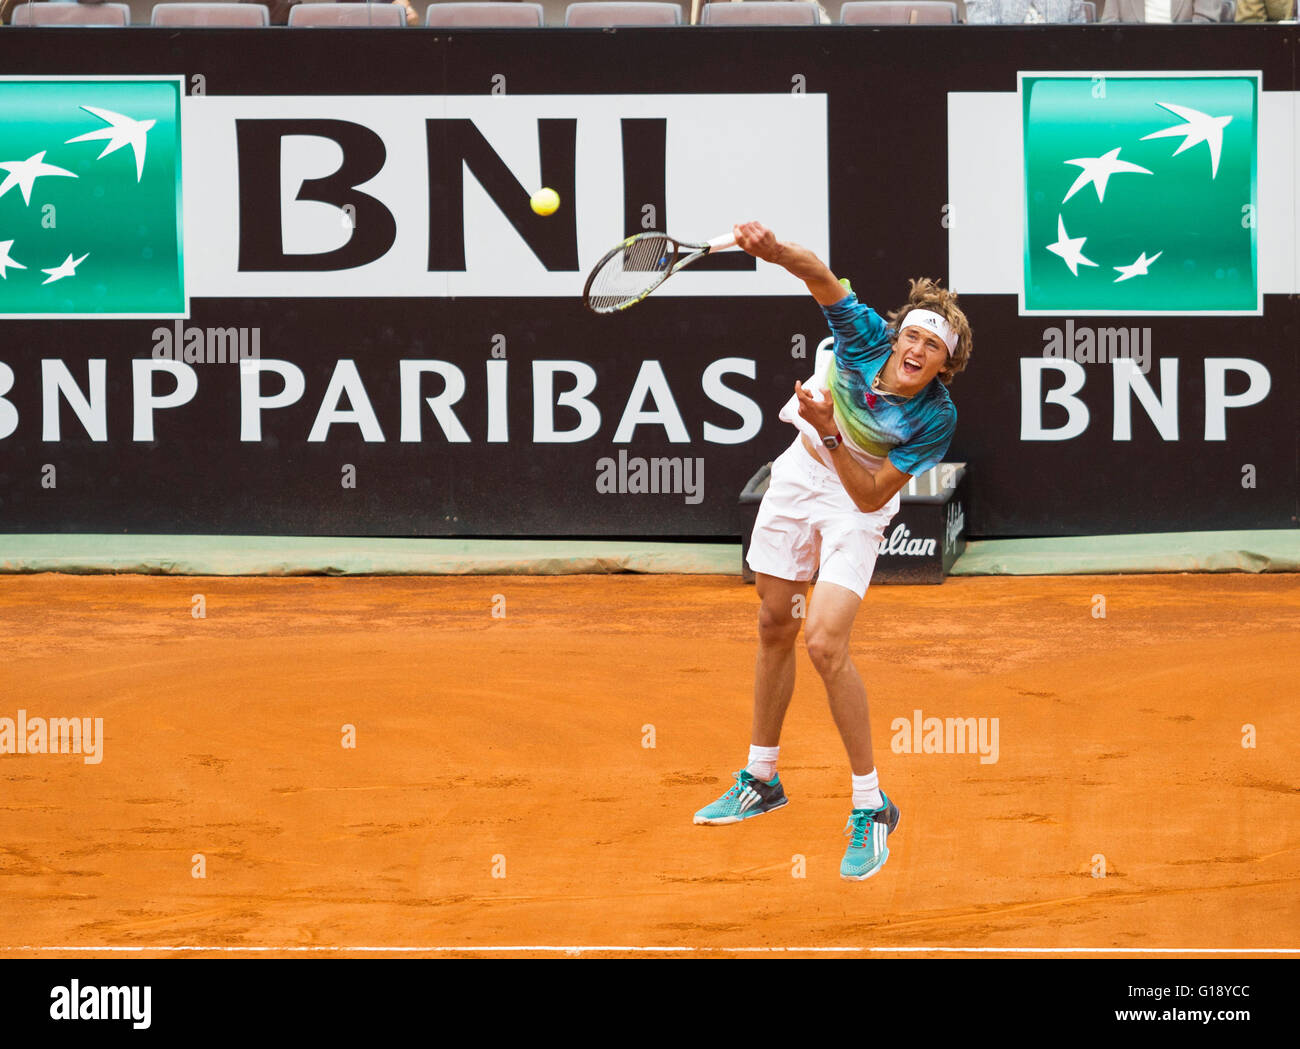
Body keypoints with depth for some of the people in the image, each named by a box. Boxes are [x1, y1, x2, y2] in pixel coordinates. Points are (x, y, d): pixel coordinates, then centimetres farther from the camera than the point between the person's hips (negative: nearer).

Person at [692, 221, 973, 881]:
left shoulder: (935, 419, -28)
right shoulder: (867, 339, -23)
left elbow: (871, 496, -27)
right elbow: (822, 277, -36)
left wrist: (830, 433, -39)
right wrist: (777, 252, -56)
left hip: (858, 499, -4)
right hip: (801, 473, 4)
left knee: (824, 643, -19)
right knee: (775, 629, 13)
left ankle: (871, 805, -7)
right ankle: (761, 779, 31)